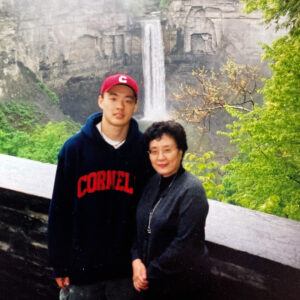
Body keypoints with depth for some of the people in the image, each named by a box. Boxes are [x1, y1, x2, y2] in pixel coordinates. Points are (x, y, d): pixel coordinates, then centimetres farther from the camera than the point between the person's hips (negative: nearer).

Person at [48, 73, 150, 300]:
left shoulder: (143, 149, -5)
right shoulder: (75, 147, -8)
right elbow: (60, 210, -4)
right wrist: (59, 264, -3)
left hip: (126, 267, 1)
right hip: (81, 265, -1)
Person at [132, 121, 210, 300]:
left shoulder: (191, 190, -20)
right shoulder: (152, 183, 1)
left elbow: (185, 243, -22)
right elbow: (140, 226, 7)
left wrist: (150, 273, -14)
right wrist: (137, 260, -7)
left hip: (184, 281, -6)